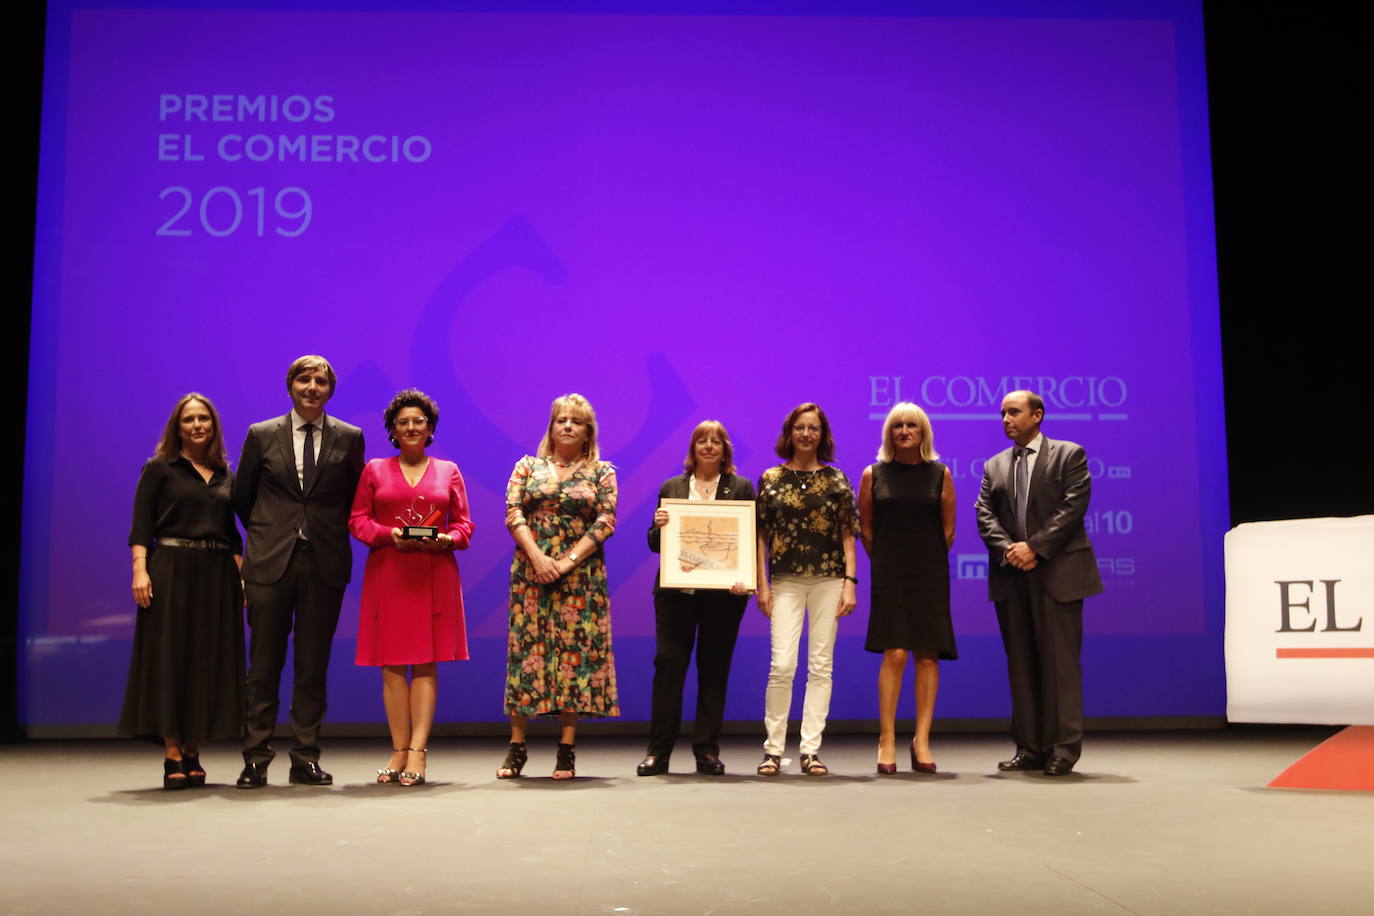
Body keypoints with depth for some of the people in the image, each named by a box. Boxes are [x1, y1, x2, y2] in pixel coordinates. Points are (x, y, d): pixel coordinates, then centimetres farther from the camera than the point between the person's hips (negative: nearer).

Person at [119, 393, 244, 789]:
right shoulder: (159, 469, 4)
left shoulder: (226, 477, 15)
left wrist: (241, 575, 5)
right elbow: (140, 526, -3)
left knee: (209, 661, 3)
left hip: (217, 574, 4)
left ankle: (193, 753, 9)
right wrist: (140, 571, -15)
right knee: (169, 657, -4)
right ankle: (172, 755, -1)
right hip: (171, 571, -4)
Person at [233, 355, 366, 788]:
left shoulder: (349, 438, 5)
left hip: (325, 563, 0)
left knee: (313, 665, 6)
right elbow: (241, 496, 14)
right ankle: (256, 759, 11)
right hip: (271, 561, 0)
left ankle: (305, 759, 14)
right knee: (264, 664, 3)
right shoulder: (261, 435, 5)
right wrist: (268, 534, 13)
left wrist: (331, 533, 8)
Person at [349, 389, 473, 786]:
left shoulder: (448, 471, 13)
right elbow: (358, 520, 7)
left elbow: (464, 523, 10)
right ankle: (399, 751, 1)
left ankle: (417, 751, -8)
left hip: (435, 573, 0)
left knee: (426, 663, -5)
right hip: (387, 573, 0)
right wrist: (390, 535, -11)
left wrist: (448, 539, -11)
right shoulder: (374, 470, 12)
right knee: (392, 663, -2)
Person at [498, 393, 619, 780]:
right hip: (531, 571, 1)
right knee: (525, 648, -1)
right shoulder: (528, 467, 11)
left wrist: (567, 562, -12)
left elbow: (606, 522, -2)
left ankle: (567, 749, 4)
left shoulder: (602, 472, 8)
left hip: (581, 575, -1)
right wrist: (538, 557, -13)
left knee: (575, 650, -2)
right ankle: (517, 747, 6)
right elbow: (513, 513, 0)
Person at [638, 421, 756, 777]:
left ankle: (707, 751, 11)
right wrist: (658, 526, -11)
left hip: (723, 592, -1)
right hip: (675, 590, 1)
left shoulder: (741, 488, 8)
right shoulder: (671, 488, 13)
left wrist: (743, 578, -15)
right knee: (668, 664, -3)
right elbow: (654, 543, 12)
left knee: (714, 670, 4)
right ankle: (658, 751, 3)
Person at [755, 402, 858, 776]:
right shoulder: (771, 478, 6)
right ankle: (773, 749, 1)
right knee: (782, 664, -10)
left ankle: (811, 750, 8)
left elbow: (848, 534, 6)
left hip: (828, 580, 1)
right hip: (786, 581, -1)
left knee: (821, 666, 2)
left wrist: (849, 582, -2)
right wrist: (762, 585, -1)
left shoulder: (836, 479, 7)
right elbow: (761, 535, 5)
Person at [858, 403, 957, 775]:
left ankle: (922, 742, 7)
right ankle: (887, 741, -1)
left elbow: (948, 529, 11)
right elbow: (865, 529, 11)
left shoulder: (940, 474, 5)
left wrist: (929, 563, 12)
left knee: (928, 656, 1)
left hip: (930, 575, 1)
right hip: (889, 575, -1)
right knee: (894, 654, -8)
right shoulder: (873, 474, 4)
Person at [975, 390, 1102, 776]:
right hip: (1011, 576, 4)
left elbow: (1073, 506, -7)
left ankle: (1063, 749, 1)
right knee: (1021, 664, 5)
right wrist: (1007, 550, -11)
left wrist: (1034, 548, -14)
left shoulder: (1069, 455, 5)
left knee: (1059, 662, -4)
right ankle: (1029, 749, 10)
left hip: (1057, 573, -4)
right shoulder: (994, 466, 17)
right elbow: (985, 516, 7)